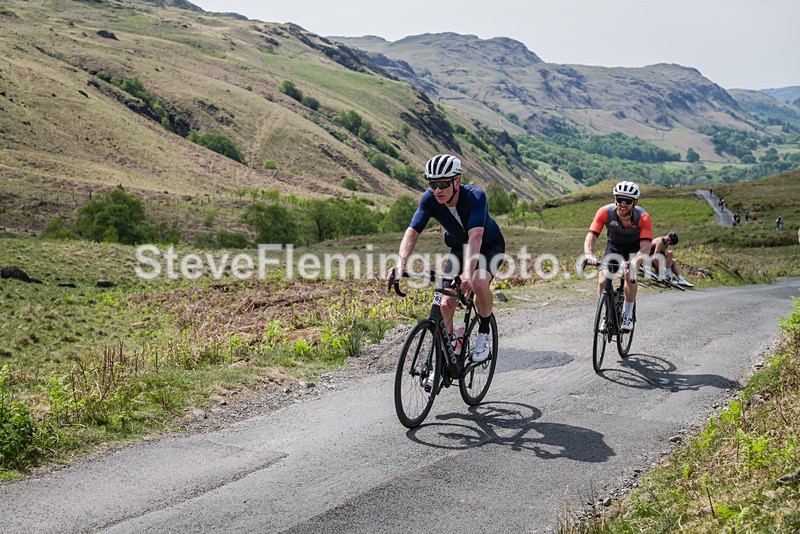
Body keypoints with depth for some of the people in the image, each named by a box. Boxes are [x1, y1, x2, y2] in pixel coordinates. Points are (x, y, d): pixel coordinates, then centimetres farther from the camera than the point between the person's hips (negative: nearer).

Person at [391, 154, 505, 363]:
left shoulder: (475, 196, -35)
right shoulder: (429, 199, -23)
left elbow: (475, 236, -47)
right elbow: (412, 232, -28)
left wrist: (468, 273, -60)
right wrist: (401, 265, -45)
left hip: (490, 246, -4)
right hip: (459, 247, 4)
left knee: (479, 285, -32)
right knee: (446, 302, -11)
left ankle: (484, 333, -5)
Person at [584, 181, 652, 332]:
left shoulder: (643, 217, -32)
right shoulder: (605, 212, -29)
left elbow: (645, 247, -38)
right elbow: (591, 237, -34)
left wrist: (634, 262, -57)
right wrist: (589, 255, -54)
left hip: (634, 248, -2)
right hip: (613, 247, 2)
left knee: (629, 275, -29)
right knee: (602, 281, -15)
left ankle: (628, 315, -10)